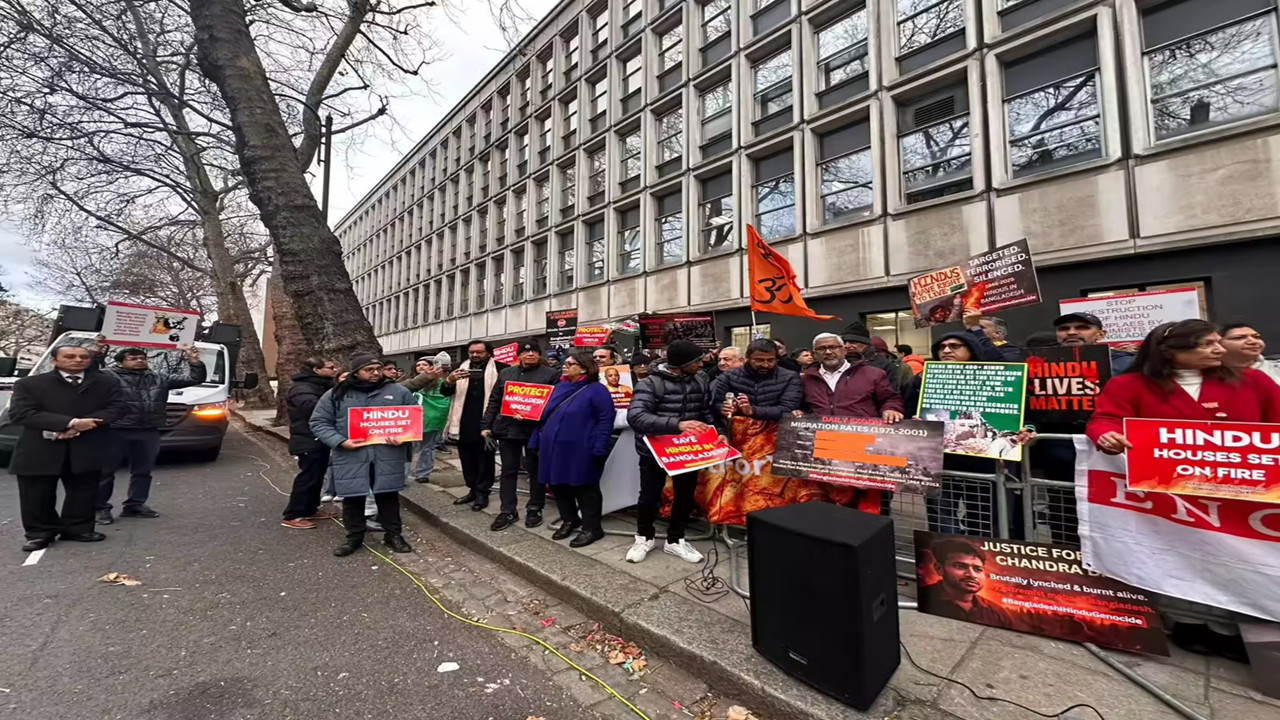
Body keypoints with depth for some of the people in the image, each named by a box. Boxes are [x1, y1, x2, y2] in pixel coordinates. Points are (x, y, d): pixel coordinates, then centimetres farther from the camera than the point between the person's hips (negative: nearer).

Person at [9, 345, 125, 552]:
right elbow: (21, 413, -8)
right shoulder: (29, 384, 4)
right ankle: (40, 533, 20)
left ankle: (78, 529, 20)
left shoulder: (107, 382, 6)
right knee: (37, 495, 7)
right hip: (39, 450, 0)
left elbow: (117, 408, -4)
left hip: (88, 449, 1)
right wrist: (71, 423, -21)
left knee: (83, 492, 8)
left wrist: (78, 429, -15)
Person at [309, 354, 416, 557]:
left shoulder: (399, 392, 2)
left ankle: (393, 534, 25)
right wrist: (340, 441, -11)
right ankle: (354, 536, 30)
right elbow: (319, 423, 4)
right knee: (353, 499, 11)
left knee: (388, 496, 10)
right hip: (350, 457, 1)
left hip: (388, 457, 0)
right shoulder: (335, 394, 3)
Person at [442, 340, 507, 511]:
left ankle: (482, 493, 15)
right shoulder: (461, 368, 9)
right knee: (467, 458, 15)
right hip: (465, 423, 5)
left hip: (485, 422, -5)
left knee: (485, 459, 5)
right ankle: (473, 489, 30)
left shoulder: (499, 369, -6)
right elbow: (444, 392, 5)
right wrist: (449, 381, -17)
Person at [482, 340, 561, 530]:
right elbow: (494, 401, 15)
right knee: (508, 471, 10)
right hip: (507, 428, 4)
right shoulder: (505, 373, 14)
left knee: (535, 471, 8)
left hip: (535, 430, -4)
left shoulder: (551, 374, -1)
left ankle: (534, 509, 23)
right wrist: (486, 426, 8)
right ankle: (508, 511, 21)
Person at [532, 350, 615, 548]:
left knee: (585, 490, 4)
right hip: (554, 449, 8)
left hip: (580, 451, -7)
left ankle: (591, 527, 19)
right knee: (559, 486, 16)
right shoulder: (559, 387, 12)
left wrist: (598, 449, -20)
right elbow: (544, 415, 16)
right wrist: (536, 441, 12)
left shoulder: (596, 390, -10)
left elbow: (606, 419, -15)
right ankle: (569, 520, 35)